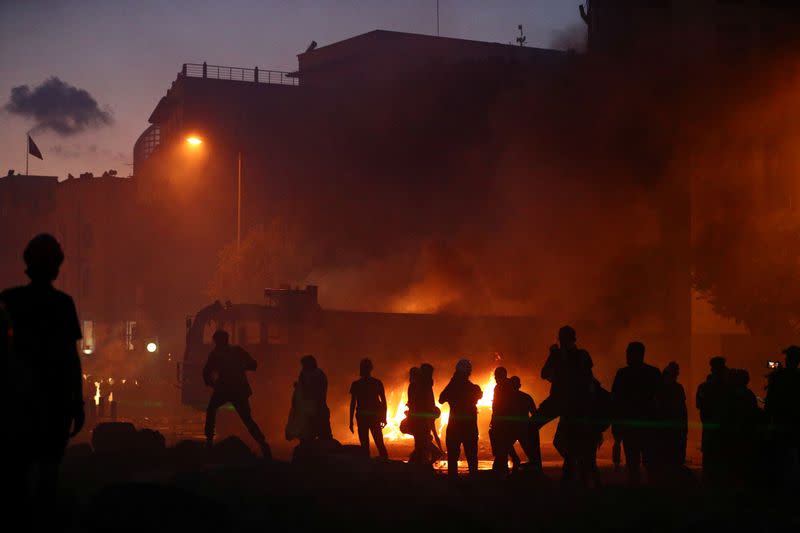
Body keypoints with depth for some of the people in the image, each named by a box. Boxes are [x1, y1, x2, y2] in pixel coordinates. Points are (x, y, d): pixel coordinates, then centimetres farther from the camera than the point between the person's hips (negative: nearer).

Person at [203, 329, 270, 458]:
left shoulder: (215, 354, 3)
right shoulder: (237, 350, 8)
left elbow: (206, 373, 0)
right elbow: (253, 365, 7)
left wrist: (212, 384, 19)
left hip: (223, 389, -2)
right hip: (240, 390, 2)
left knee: (211, 410, 25)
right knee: (247, 419, 8)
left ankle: (209, 439, 15)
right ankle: (262, 443, -12)